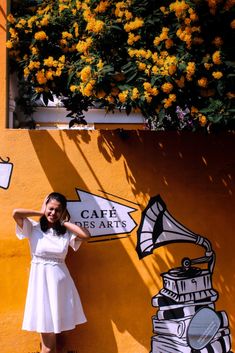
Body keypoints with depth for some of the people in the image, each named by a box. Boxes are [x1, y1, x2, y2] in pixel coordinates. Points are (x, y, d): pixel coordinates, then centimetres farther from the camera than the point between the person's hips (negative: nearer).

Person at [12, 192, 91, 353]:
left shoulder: (66, 232, 5)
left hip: (60, 280, 3)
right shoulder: (34, 228, -1)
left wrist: (64, 222, -3)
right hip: (41, 280, -2)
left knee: (55, 326, 8)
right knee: (46, 326, 0)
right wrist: (41, 213, -3)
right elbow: (16, 213, -16)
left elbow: (86, 235, -12)